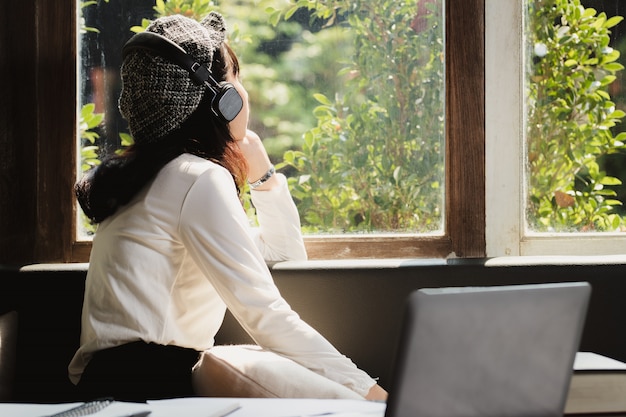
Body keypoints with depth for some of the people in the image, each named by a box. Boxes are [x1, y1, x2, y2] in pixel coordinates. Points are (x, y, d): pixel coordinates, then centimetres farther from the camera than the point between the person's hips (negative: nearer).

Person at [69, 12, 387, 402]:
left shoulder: (161, 176, 19)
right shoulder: (200, 180, -12)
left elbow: (288, 253, 29)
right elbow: (265, 315, -18)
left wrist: (262, 173, 16)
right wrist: (365, 388, -18)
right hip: (143, 381, -10)